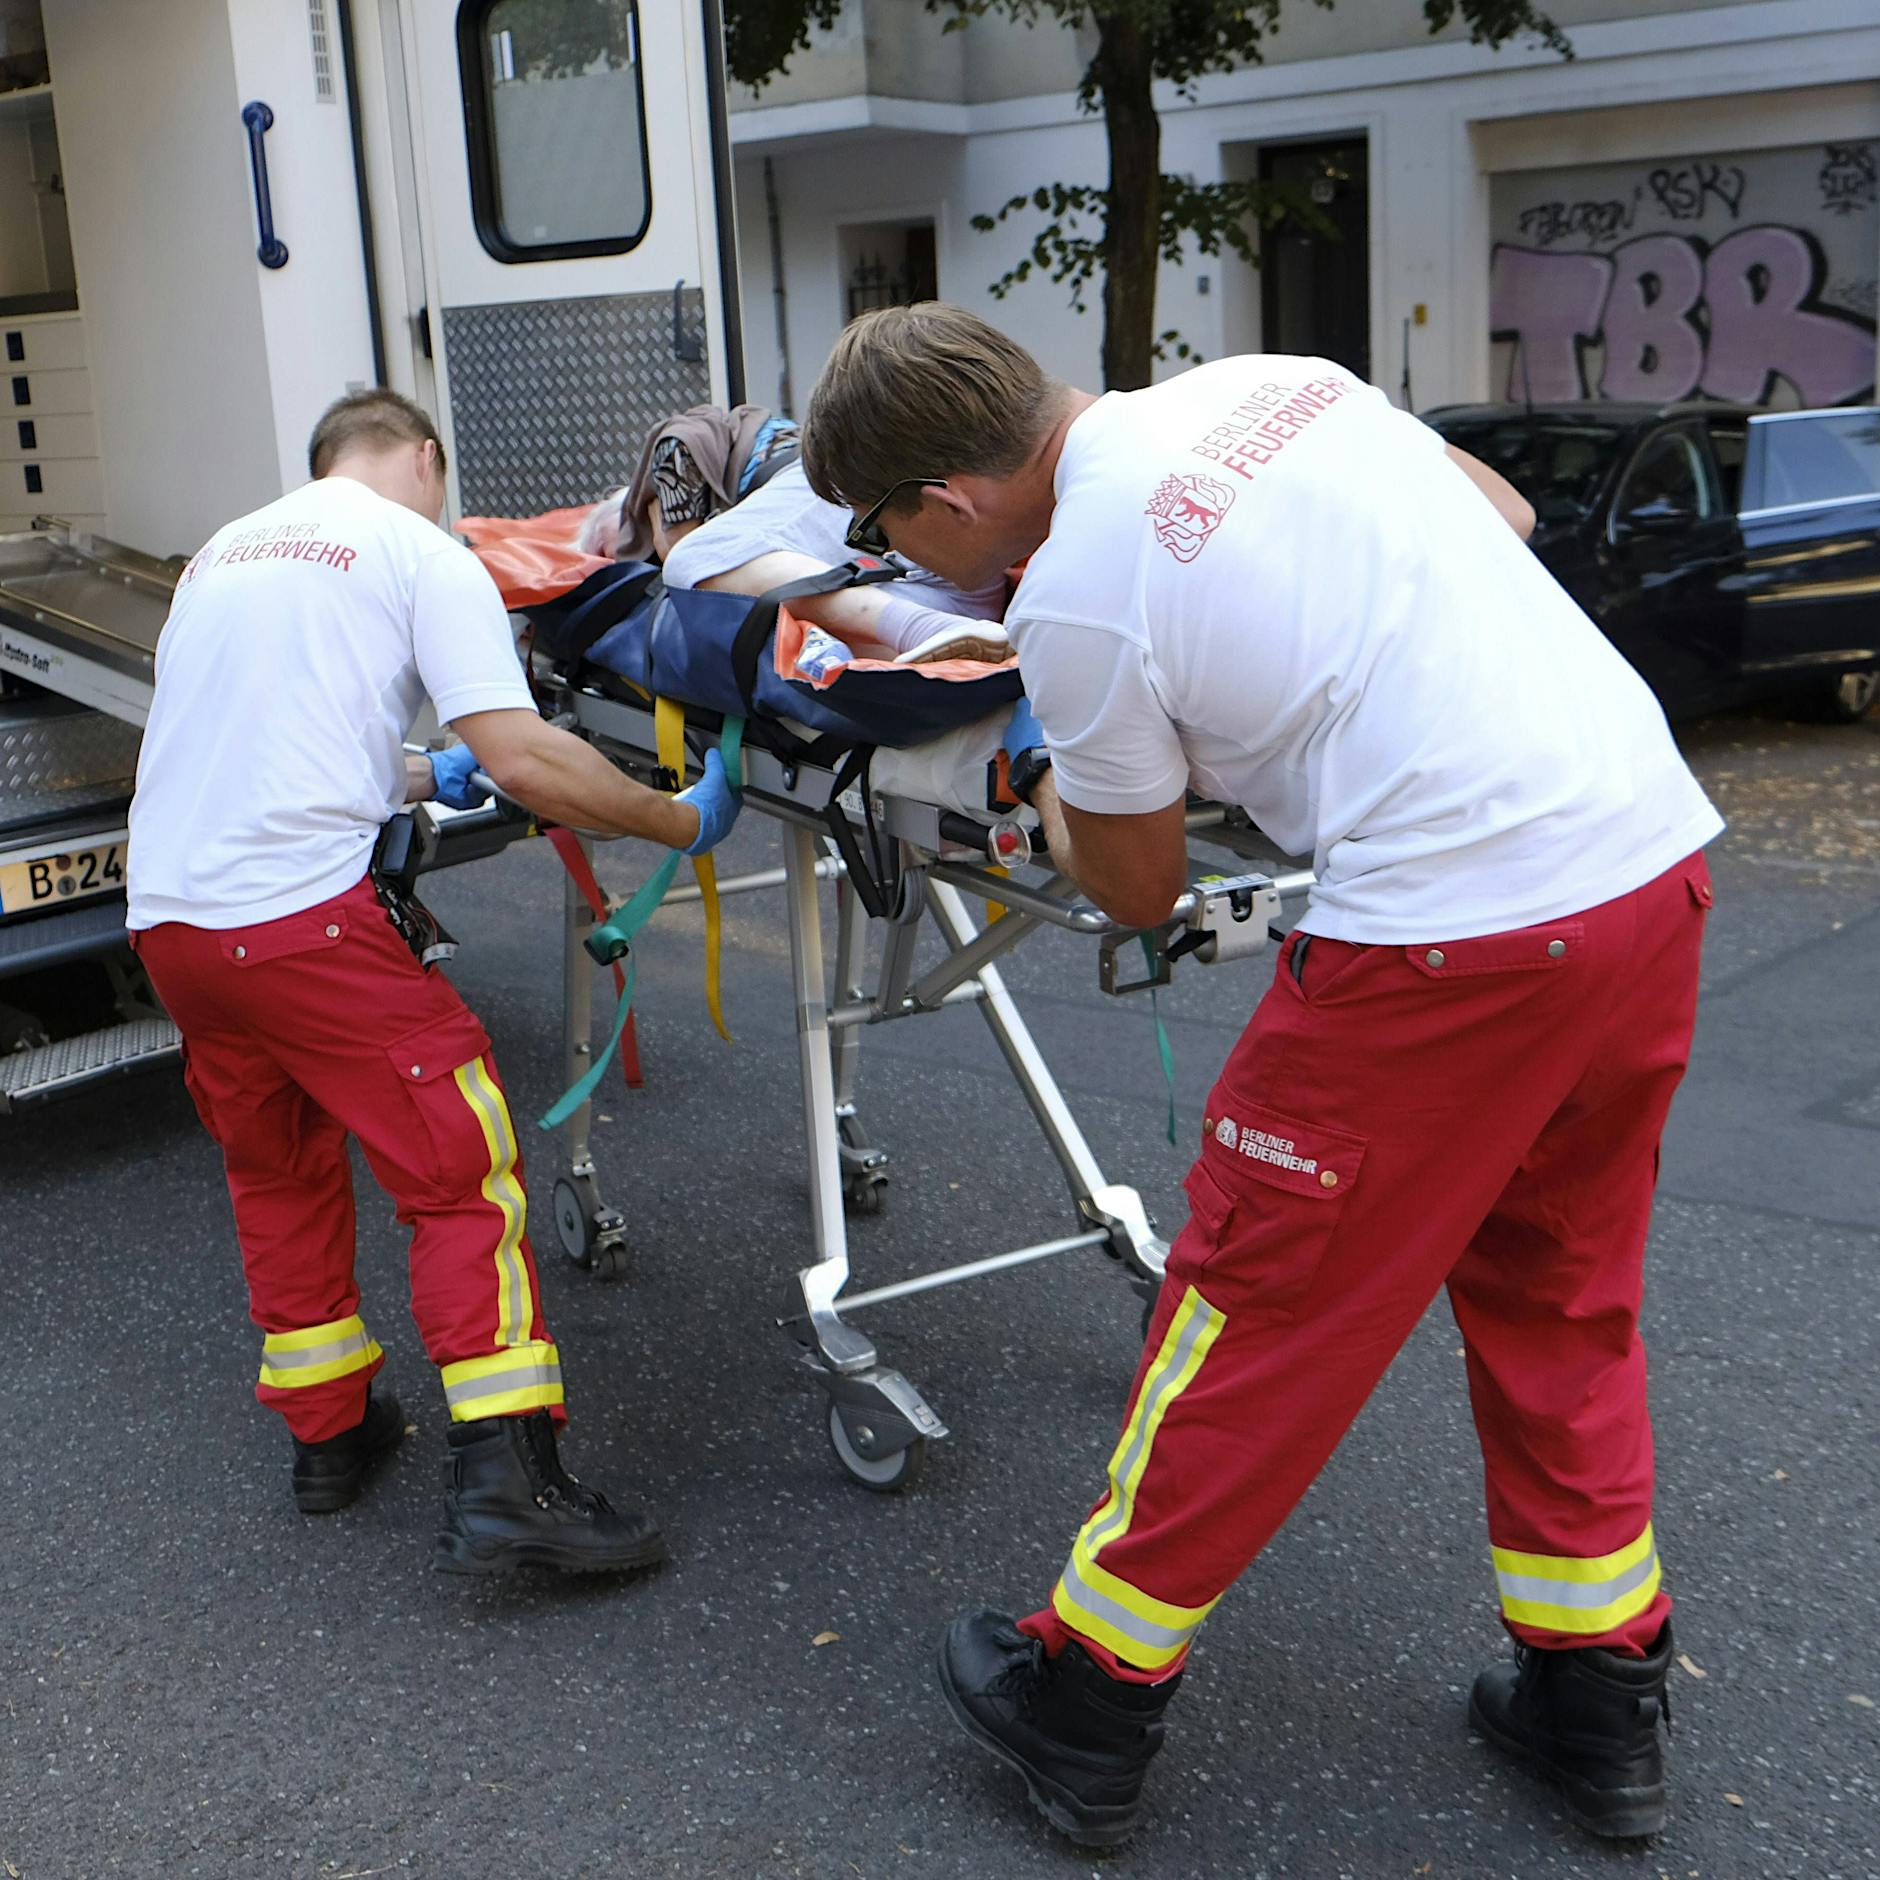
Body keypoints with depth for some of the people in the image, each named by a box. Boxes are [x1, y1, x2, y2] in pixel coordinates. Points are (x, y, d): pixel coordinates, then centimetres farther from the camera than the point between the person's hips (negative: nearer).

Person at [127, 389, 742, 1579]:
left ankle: (328, 1433, 32)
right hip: (303, 915, -7)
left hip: (168, 916, 7)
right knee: (464, 1170, 0)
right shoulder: (423, 553, 1)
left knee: (281, 1175, 22)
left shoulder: (224, 549, 22)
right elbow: (523, 759, -11)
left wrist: (415, 780, 39)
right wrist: (682, 822, 1)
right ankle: (505, 1482, -7)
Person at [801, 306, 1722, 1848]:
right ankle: (1601, 1700, 35)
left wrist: (1044, 776, 21)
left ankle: (1088, 1702, 24)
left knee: (1259, 1311, 7)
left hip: (1456, 933, -8)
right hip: (1659, 850, 8)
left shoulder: (1075, 599, -12)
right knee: (1559, 1299, 23)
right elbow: (1504, 508, 24)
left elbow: (1139, 893, 3)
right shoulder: (1269, 379, 9)